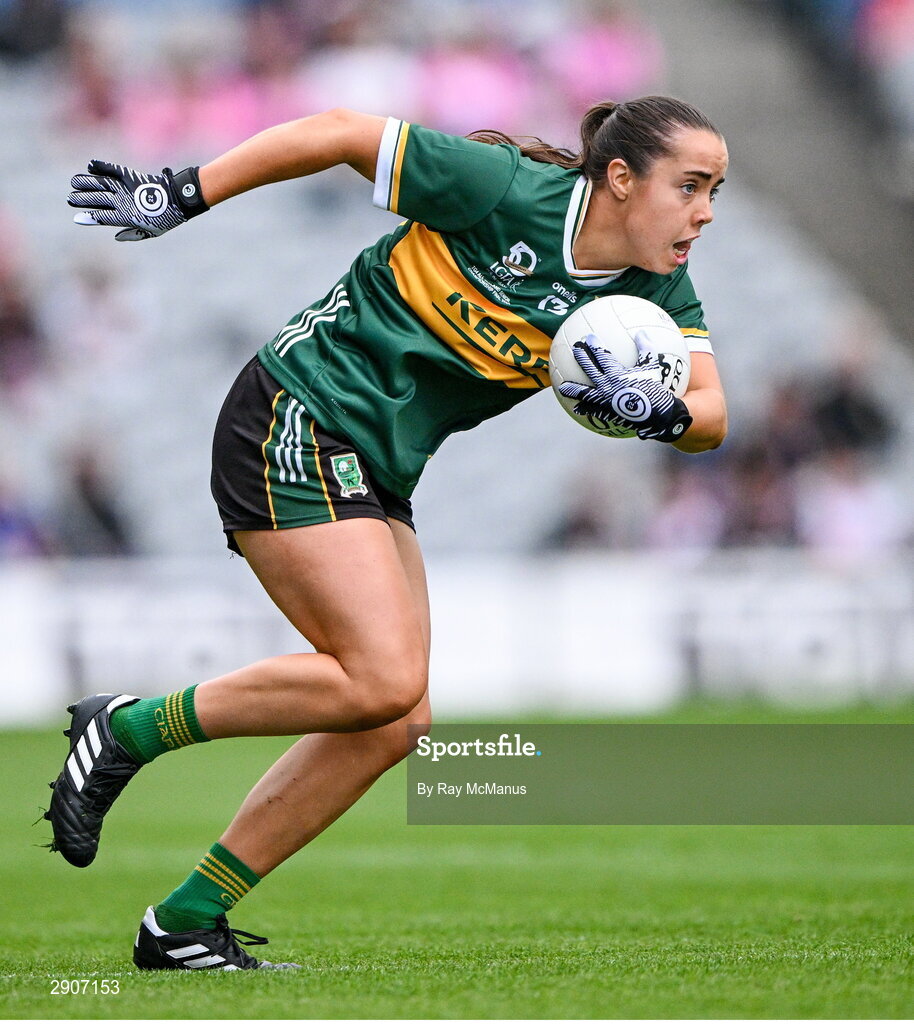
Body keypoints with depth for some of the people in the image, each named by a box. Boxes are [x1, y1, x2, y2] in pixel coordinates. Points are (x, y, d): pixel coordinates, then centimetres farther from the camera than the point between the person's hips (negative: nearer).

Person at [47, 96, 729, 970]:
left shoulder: (658, 291, 1)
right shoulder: (507, 190, -18)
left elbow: (711, 415, -3)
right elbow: (340, 134, -12)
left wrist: (657, 411, -26)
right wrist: (180, 194, -11)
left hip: (375, 473, 8)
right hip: (296, 423, -8)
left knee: (396, 721, 1)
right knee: (383, 679, -20)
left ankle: (183, 924, 6)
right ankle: (127, 729, -5)